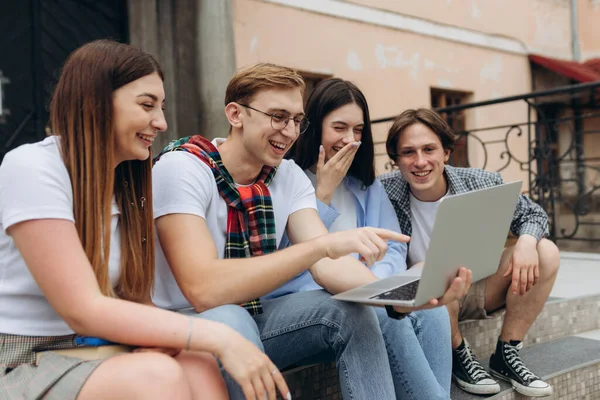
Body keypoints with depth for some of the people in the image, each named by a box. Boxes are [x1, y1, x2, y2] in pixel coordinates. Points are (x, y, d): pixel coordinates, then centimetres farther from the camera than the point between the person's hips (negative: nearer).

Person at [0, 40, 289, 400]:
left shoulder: (125, 186, 8)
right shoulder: (31, 168, -15)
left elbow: (131, 299, 5)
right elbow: (83, 311, -22)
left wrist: (154, 335, -19)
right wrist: (219, 337, -25)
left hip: (88, 355, 6)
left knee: (198, 367, -24)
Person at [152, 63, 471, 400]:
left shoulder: (289, 176, -2)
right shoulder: (182, 167, -21)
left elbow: (326, 264, -13)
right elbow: (203, 289, -33)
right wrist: (322, 244, -39)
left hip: (251, 317, 5)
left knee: (352, 311, -14)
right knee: (228, 321, -36)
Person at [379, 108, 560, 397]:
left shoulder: (480, 184, -11)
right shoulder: (383, 194, -19)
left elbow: (532, 214, 1)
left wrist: (527, 242, -21)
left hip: (475, 292, 4)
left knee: (546, 252, -11)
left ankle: (506, 355, -2)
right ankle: (459, 356, -9)